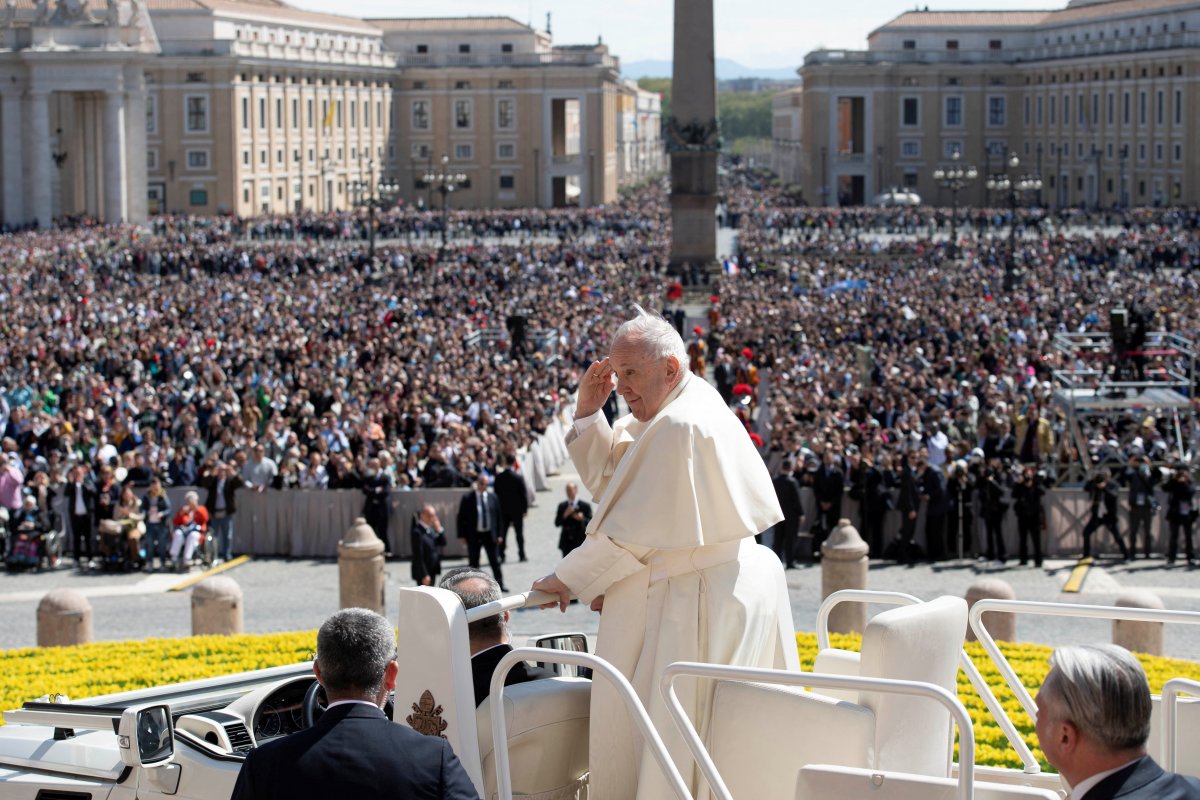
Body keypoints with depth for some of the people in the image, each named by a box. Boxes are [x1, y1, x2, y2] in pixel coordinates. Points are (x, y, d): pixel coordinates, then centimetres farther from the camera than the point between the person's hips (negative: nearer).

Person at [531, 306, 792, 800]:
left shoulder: (679, 427, -22)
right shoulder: (672, 412, 10)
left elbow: (634, 530, -19)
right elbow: (608, 481, 15)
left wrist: (568, 579, -6)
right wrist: (588, 412, 3)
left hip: (700, 603, -11)